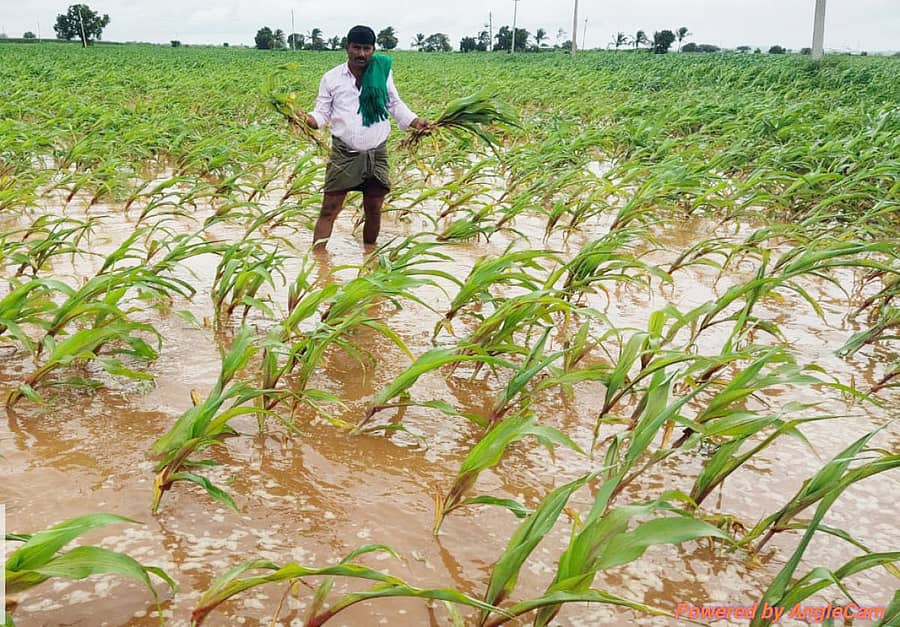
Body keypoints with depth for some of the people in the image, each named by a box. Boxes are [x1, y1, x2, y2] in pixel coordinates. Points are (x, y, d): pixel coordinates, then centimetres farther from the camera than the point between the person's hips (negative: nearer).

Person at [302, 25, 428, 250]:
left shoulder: (383, 72, 5)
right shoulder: (331, 78, 2)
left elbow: (395, 105, 13)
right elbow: (323, 113, 3)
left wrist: (415, 121, -3)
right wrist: (308, 119, -19)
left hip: (377, 154, 2)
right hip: (344, 154, -2)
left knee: (374, 210, 11)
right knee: (329, 209, -7)